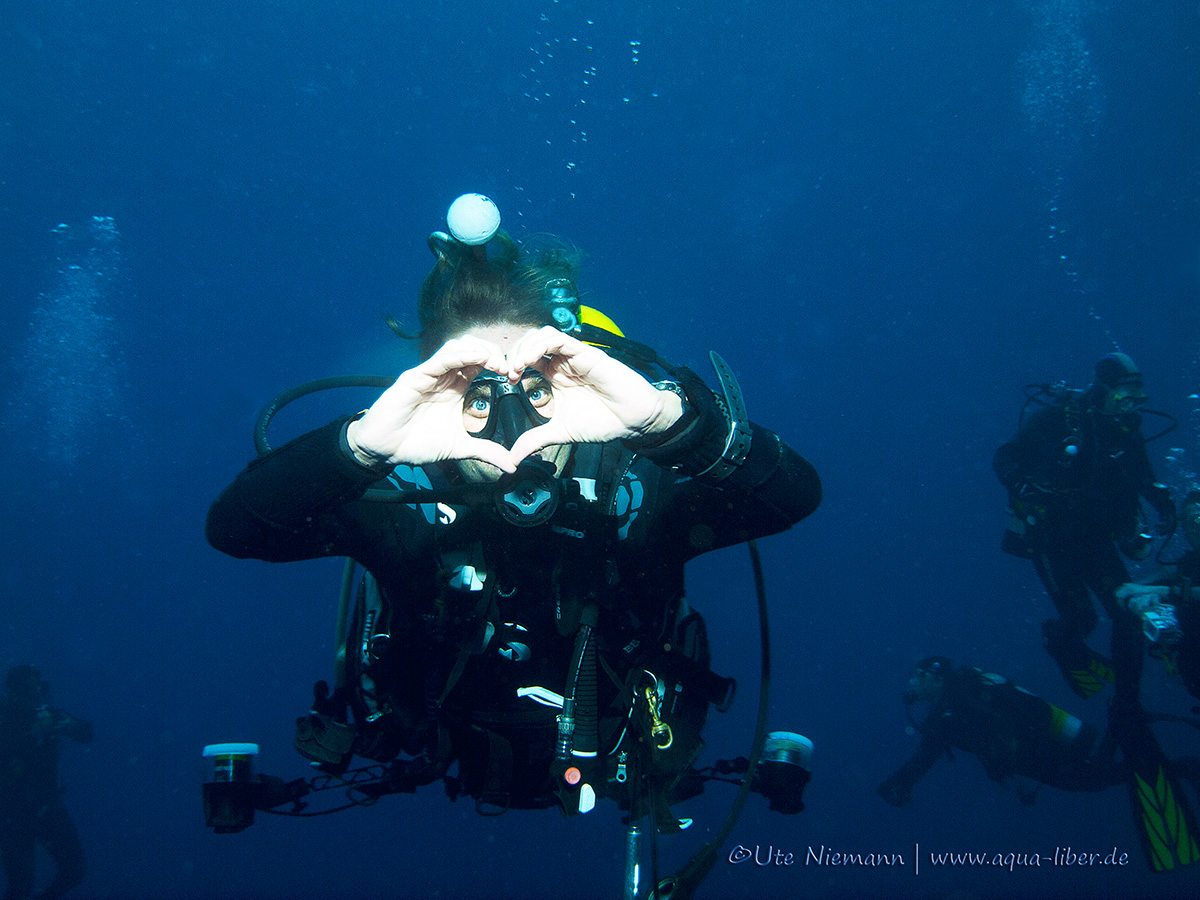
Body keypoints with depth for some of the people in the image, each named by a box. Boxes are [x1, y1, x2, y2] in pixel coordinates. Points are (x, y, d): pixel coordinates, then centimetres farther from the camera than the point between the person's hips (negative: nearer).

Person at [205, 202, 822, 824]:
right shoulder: (404, 498, -30)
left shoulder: (632, 489, -31)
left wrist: (664, 415, -61)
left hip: (615, 768, 0)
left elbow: (793, 494, -43)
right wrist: (359, 444, -60)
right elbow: (233, 527, -41)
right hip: (444, 762, 0)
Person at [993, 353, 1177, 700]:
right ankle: (1057, 637, 31)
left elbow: (1144, 476, 16)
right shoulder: (1056, 417, -13)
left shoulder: (1125, 427, 0)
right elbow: (1004, 458, -10)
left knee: (1130, 612, -5)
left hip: (1096, 537, 5)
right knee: (1080, 619, -9)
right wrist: (1025, 489, -28)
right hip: (1051, 537, -4)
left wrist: (1164, 503, -3)